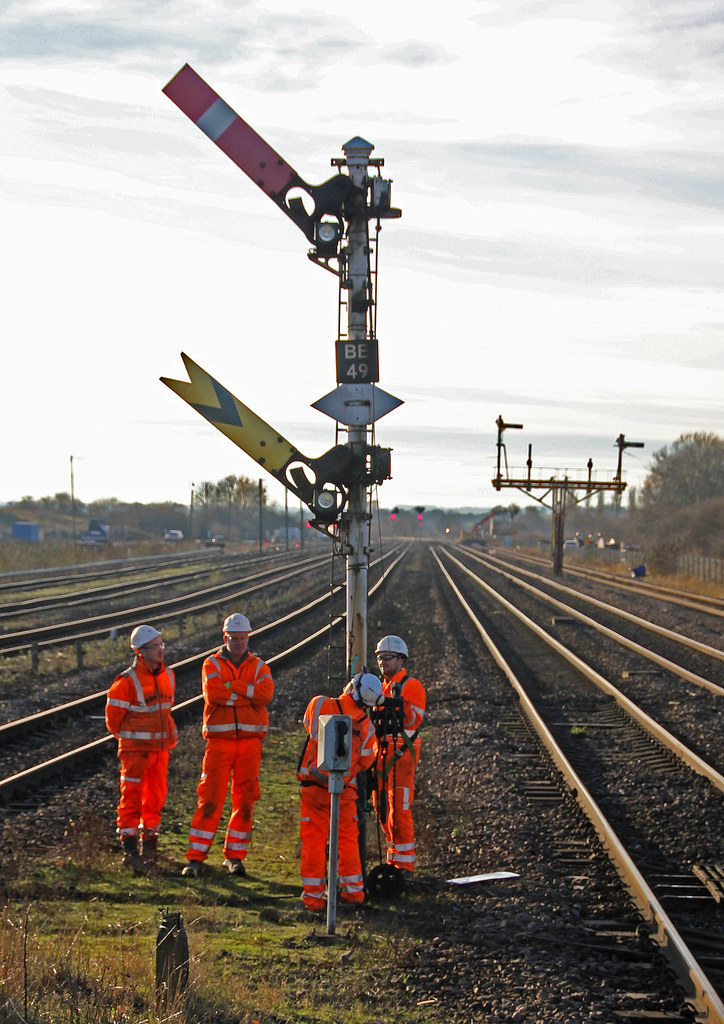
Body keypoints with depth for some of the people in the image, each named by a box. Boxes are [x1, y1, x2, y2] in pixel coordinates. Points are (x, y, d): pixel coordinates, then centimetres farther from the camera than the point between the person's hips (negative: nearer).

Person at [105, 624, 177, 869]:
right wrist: (128, 737, 6)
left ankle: (149, 842, 23)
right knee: (132, 796, -3)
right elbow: (113, 716, -7)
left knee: (156, 796, 11)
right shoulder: (127, 681, -15)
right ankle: (129, 847, 2)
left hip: (161, 746, 6)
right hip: (135, 748, -6)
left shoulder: (168, 675, 6)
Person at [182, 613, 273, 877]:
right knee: (210, 798, -6)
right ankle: (195, 857, -2)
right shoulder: (212, 665, 5)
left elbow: (266, 694, -11)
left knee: (245, 799, 4)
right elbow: (213, 694, -15)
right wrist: (247, 695, -9)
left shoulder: (259, 666, 10)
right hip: (219, 740, -2)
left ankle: (235, 856, 15)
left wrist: (232, 686, -13)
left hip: (250, 741, 2)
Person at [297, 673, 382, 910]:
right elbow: (365, 763, 5)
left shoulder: (319, 705, -10)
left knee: (313, 840, 6)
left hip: (313, 786, -1)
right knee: (347, 839, 15)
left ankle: (313, 895, 8)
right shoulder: (366, 725, -4)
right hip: (345, 790, 1)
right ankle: (353, 890, 20)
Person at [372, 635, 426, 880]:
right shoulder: (379, 686, 18)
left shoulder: (411, 685, -5)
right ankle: (394, 859, 17)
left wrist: (400, 703, -28)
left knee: (400, 809, -11)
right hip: (380, 753, 8)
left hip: (401, 753, -8)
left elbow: (415, 721, -14)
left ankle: (405, 863, -9)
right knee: (382, 809, 9)